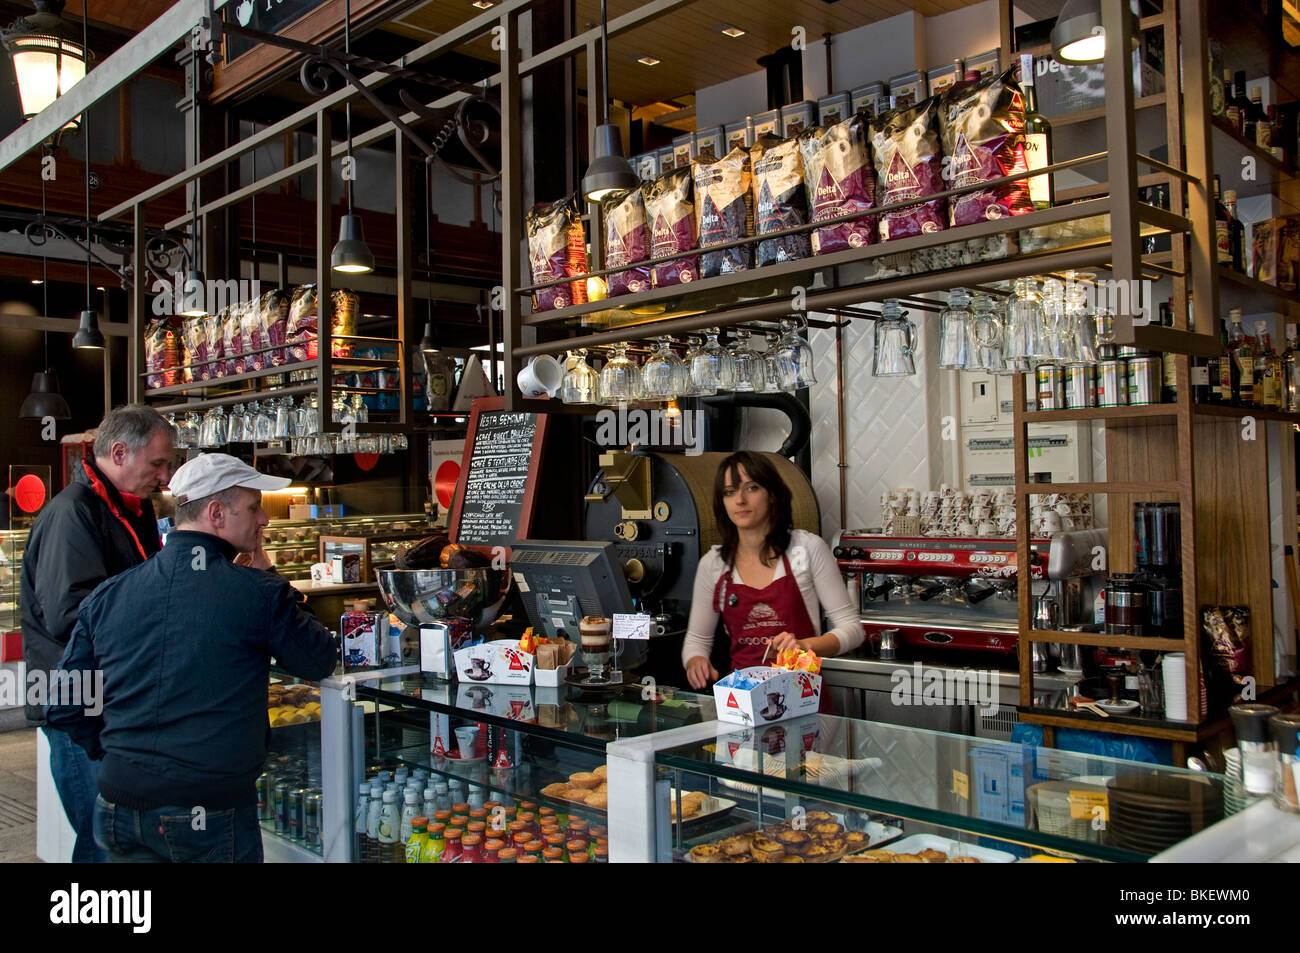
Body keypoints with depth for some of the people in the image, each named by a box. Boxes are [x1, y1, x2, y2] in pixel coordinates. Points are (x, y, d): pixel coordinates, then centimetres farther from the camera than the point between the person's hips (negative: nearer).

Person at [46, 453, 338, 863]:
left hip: (118, 812, 4)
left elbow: (65, 709, 7)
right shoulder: (256, 591, -13)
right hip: (212, 812, -4)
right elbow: (319, 662, 1)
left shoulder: (106, 595, 2)